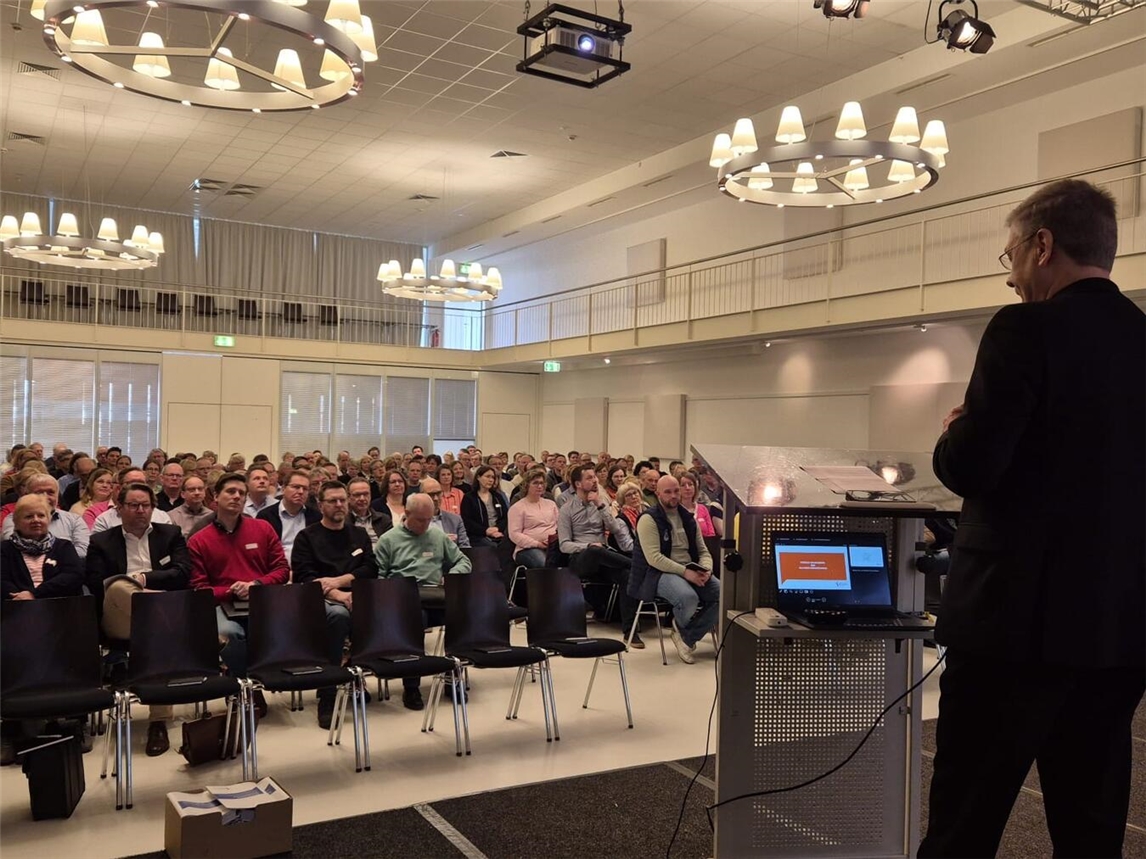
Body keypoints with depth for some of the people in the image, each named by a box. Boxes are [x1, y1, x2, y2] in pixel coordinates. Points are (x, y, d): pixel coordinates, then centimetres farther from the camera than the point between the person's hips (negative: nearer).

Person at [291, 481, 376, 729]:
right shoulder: (307, 537, 12)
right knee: (338, 614, -39)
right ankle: (327, 698, -34)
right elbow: (303, 576, -3)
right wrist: (337, 594, -18)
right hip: (321, 600, -3)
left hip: (356, 597, 3)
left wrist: (338, 581, -8)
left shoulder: (359, 535, 23)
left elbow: (370, 570, 9)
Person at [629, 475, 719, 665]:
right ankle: (681, 627, 4)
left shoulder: (688, 518, 15)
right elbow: (653, 558, -17)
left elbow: (703, 551, 15)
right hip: (660, 573, -7)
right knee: (689, 597, -35)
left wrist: (706, 569, -8)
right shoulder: (649, 519, -6)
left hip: (691, 572, 7)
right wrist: (685, 572, -23)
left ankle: (688, 638, -3)